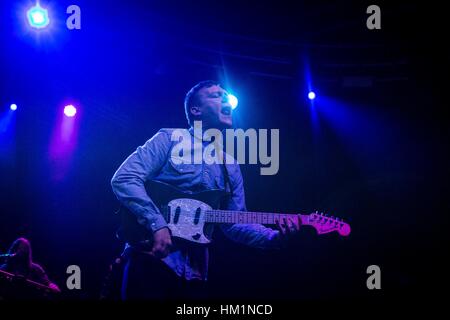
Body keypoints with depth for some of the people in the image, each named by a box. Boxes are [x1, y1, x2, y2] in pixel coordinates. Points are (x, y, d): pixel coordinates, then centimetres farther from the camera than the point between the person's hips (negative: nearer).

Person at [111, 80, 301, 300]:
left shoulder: (230, 168, 17)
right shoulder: (170, 139, 0)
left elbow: (234, 224, 16)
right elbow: (123, 179, -10)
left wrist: (275, 237, -1)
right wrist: (158, 224, -20)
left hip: (194, 272, 6)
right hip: (152, 258, -6)